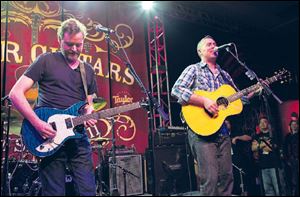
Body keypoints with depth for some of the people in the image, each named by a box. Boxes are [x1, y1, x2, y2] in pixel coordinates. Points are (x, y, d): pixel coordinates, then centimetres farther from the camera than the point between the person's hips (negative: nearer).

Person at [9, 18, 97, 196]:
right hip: (50, 137, -4)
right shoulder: (46, 61, -1)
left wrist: (89, 114, -3)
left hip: (79, 138, 4)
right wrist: (37, 123, -16)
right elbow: (15, 93, -5)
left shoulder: (88, 71, 14)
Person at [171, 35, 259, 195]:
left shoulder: (224, 74, 19)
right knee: (210, 178, -9)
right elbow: (176, 90, -14)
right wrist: (204, 101, -21)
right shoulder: (193, 69, 2)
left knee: (226, 176, 8)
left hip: (222, 130, 6)